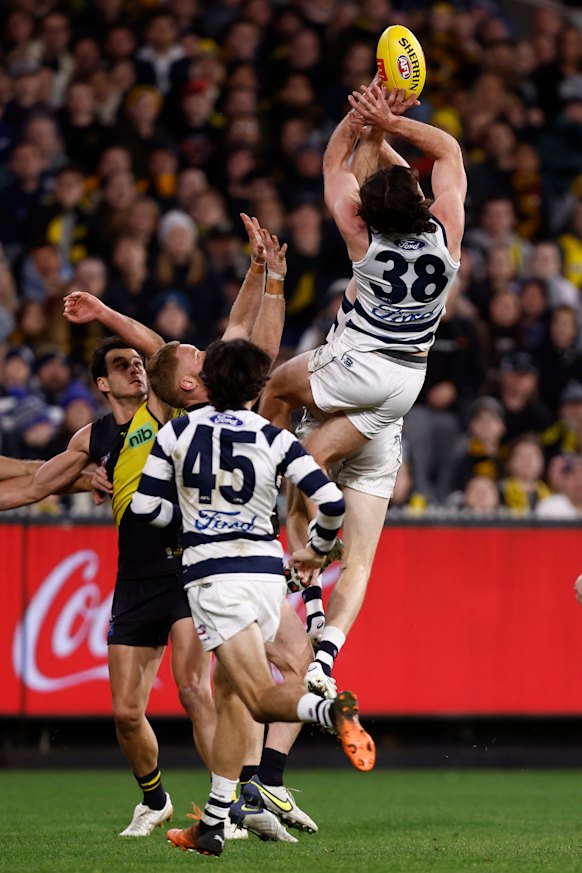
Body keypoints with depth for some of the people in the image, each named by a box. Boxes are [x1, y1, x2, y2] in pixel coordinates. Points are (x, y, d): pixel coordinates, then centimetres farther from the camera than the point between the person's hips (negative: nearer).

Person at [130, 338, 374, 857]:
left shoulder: (177, 432, 3)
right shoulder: (274, 439, 2)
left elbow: (146, 507, 3)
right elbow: (331, 500, -6)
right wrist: (318, 549, 13)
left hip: (211, 576, -3)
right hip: (265, 572, 3)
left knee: (262, 697, -10)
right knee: (233, 691, 15)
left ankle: (332, 710, -44)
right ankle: (213, 823, 12)